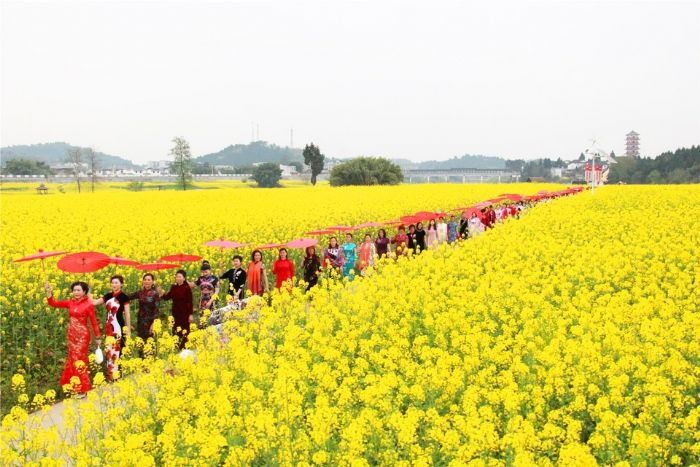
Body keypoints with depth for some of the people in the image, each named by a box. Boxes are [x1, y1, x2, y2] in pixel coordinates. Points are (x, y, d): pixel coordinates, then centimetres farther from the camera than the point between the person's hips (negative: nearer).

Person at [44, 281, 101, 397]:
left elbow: (94, 322, -4)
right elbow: (54, 303, 4)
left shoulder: (88, 304, -8)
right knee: (72, 359, 12)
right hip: (72, 335, 5)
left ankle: (82, 389, 7)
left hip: (82, 335, -5)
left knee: (79, 359, -3)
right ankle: (74, 386, 26)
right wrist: (49, 292, -11)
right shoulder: (70, 303, 4)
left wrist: (97, 337, -1)